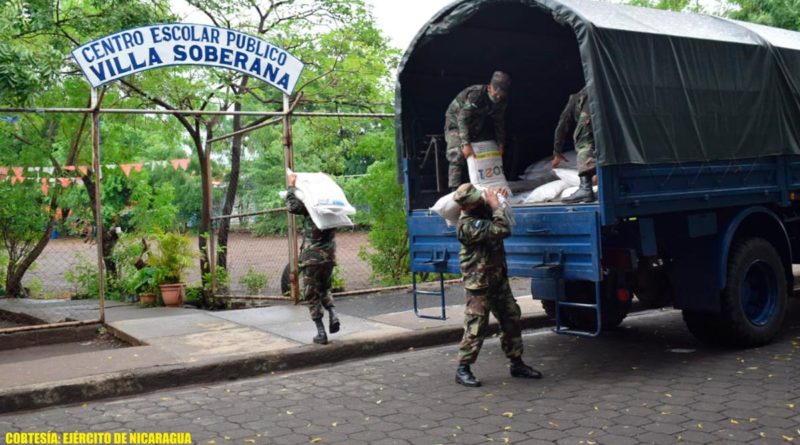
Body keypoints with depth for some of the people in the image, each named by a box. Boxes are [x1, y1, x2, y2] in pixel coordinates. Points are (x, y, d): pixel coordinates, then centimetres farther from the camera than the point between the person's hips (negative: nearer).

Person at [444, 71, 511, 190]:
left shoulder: (502, 100, -14)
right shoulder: (475, 94, -36)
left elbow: (499, 122, -1)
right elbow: (462, 118, -39)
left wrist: (500, 142, -9)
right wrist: (466, 143, -44)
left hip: (477, 126, 7)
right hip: (456, 121, -6)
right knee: (457, 156, -17)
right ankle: (455, 189, -16)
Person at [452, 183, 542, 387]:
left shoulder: (485, 211, 7)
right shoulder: (467, 225, -22)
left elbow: (505, 230, 20)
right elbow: (501, 230, -31)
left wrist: (495, 204, 7)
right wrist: (496, 207, -18)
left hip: (499, 280, 9)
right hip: (479, 285, -9)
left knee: (511, 320, 12)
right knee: (475, 327, -5)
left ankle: (517, 364, 23)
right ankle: (463, 370, 5)